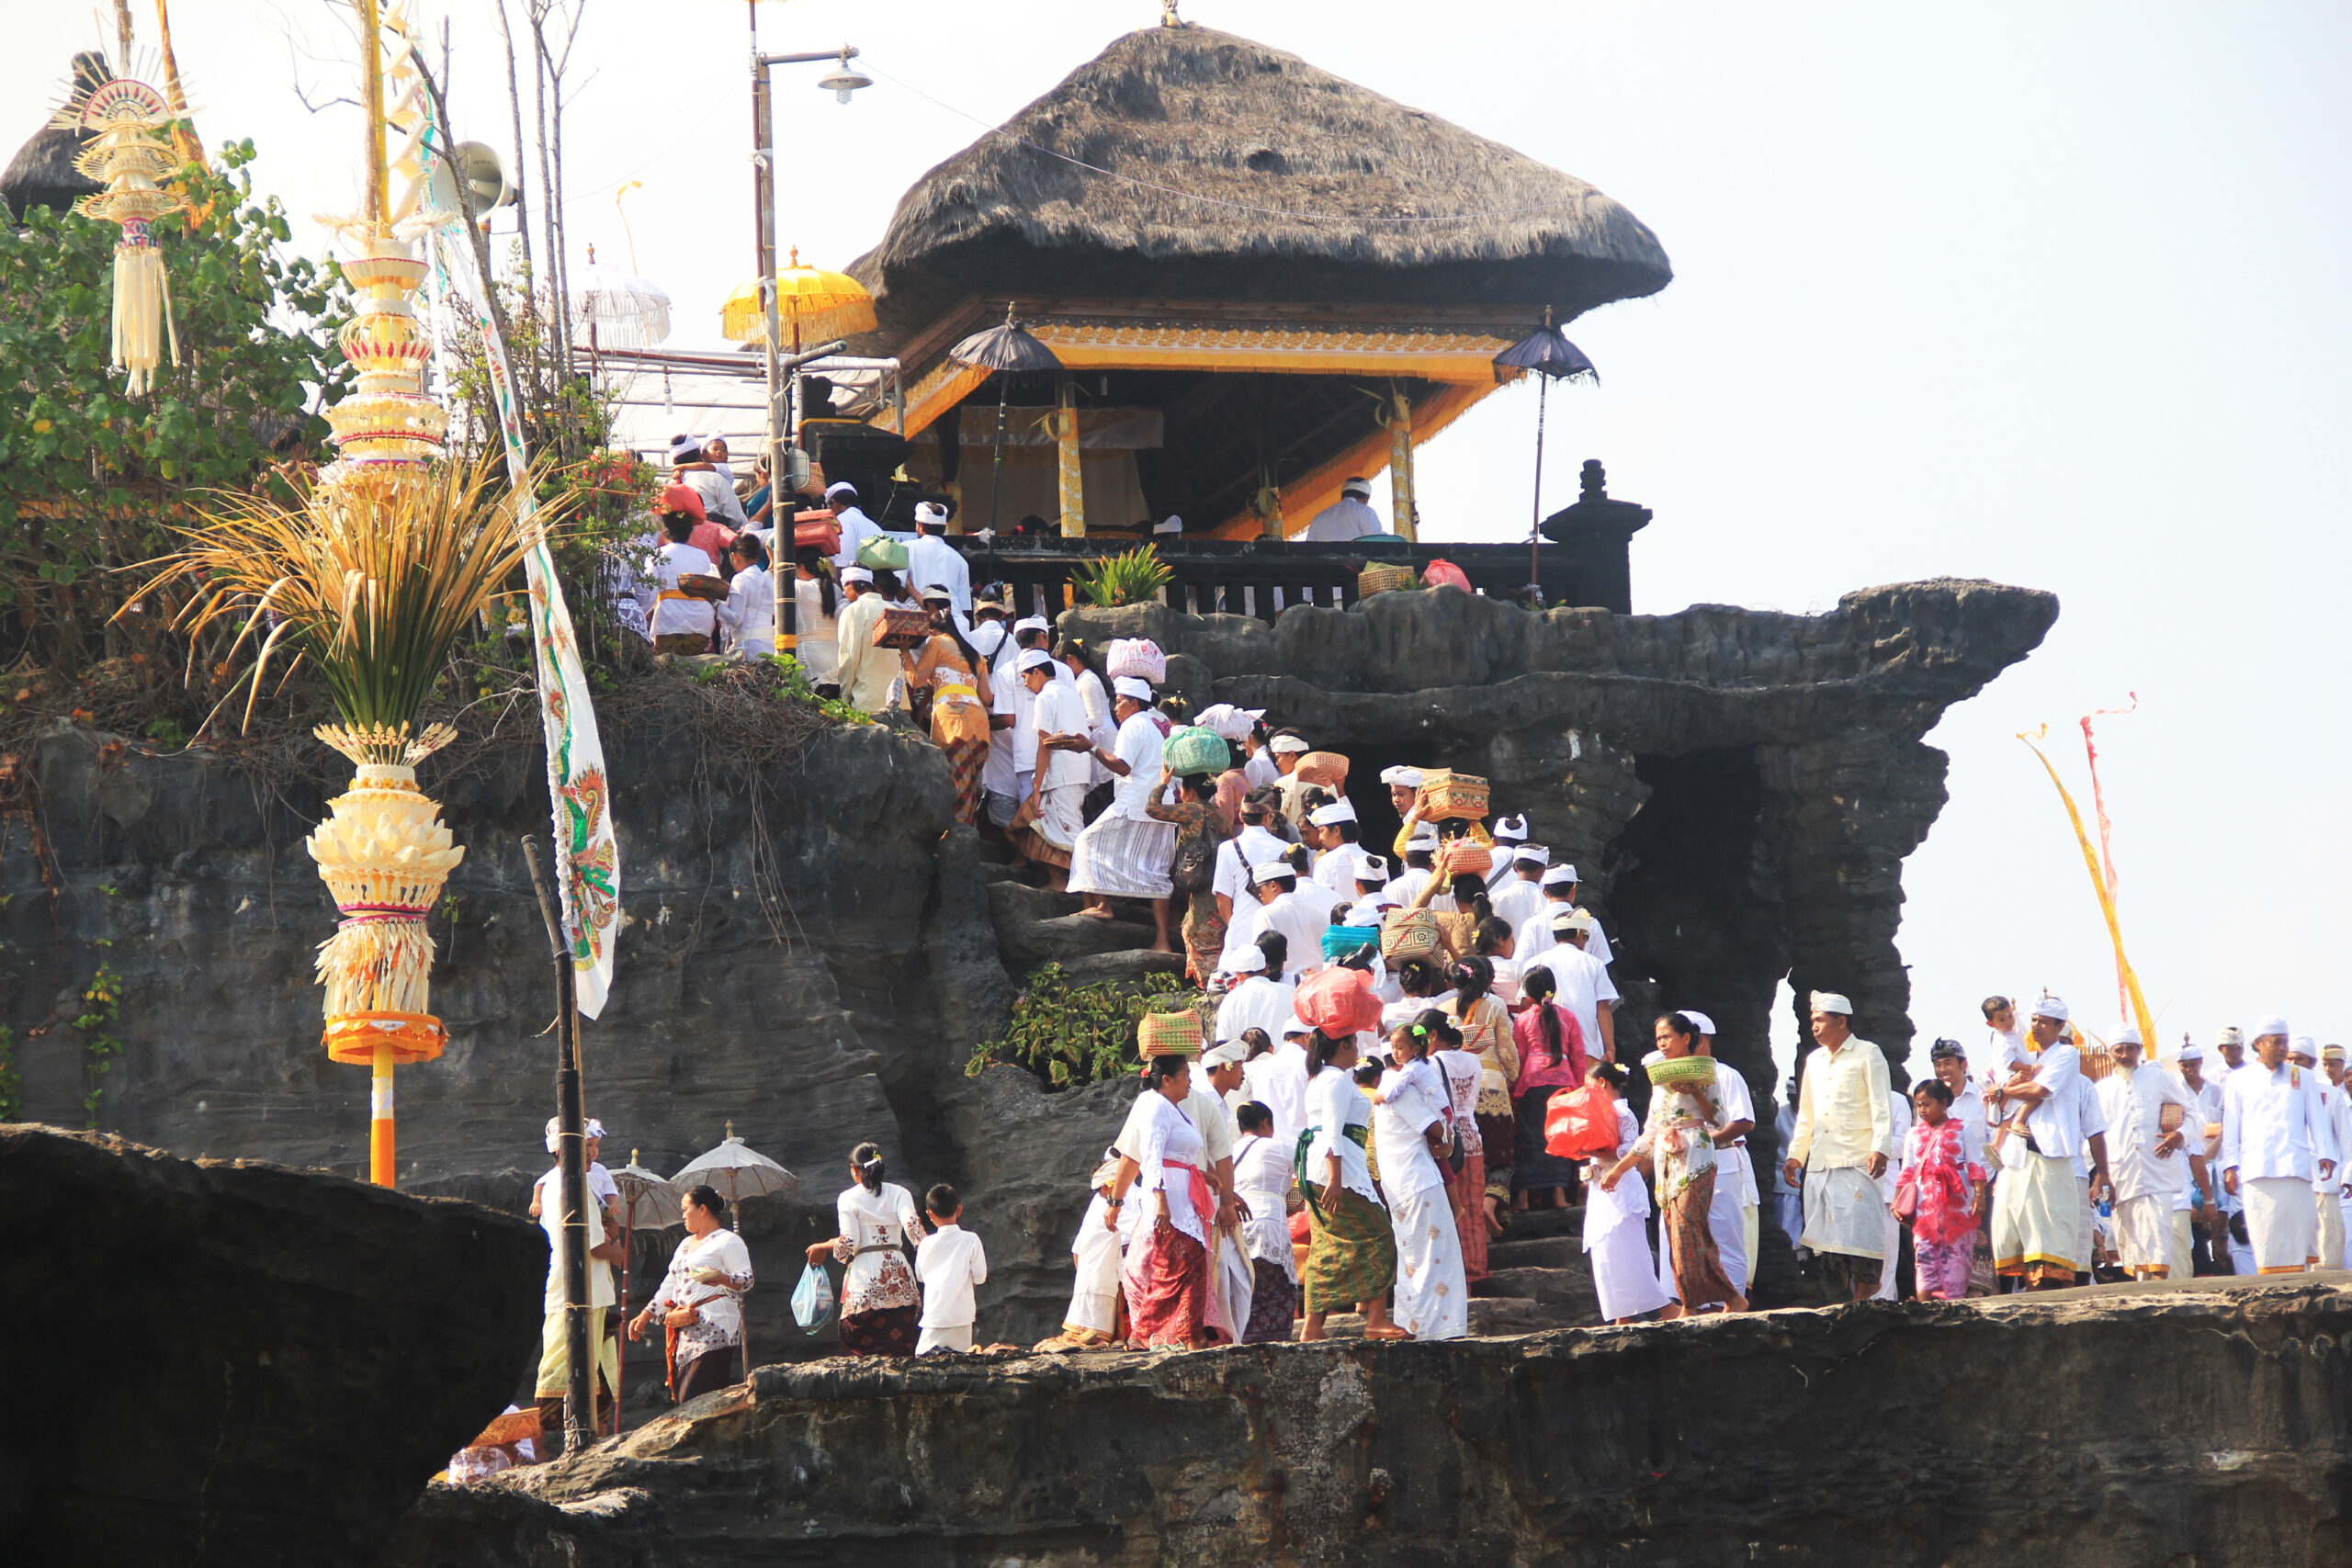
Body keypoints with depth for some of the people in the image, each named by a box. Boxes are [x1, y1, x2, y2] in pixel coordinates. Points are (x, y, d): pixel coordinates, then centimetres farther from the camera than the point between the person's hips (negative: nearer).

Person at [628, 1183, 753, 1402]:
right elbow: (669, 1285, 29)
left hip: (713, 1335, -8)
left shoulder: (728, 1242, 0)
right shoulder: (685, 1245, 27)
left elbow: (747, 1278, -10)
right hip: (685, 1336, 8)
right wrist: (645, 1316, 21)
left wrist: (724, 1279, -31)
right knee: (681, 1399, -2)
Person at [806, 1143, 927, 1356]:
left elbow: (848, 1242, -6)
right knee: (899, 1352, 3)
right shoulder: (899, 1193, 8)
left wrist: (822, 1248, 11)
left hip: (865, 1277, -3)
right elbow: (913, 1226, -8)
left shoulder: (848, 1198, 2)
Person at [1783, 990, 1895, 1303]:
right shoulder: (1814, 1061, 21)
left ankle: (1863, 1300, -8)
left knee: (1858, 1233, -11)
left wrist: (1880, 1148, -17)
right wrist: (1795, 1155, 20)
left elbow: (1881, 1109, -5)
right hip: (1820, 1165, 6)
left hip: (1857, 1162, -6)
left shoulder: (1867, 1055, 2)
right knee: (1825, 1238, 1)